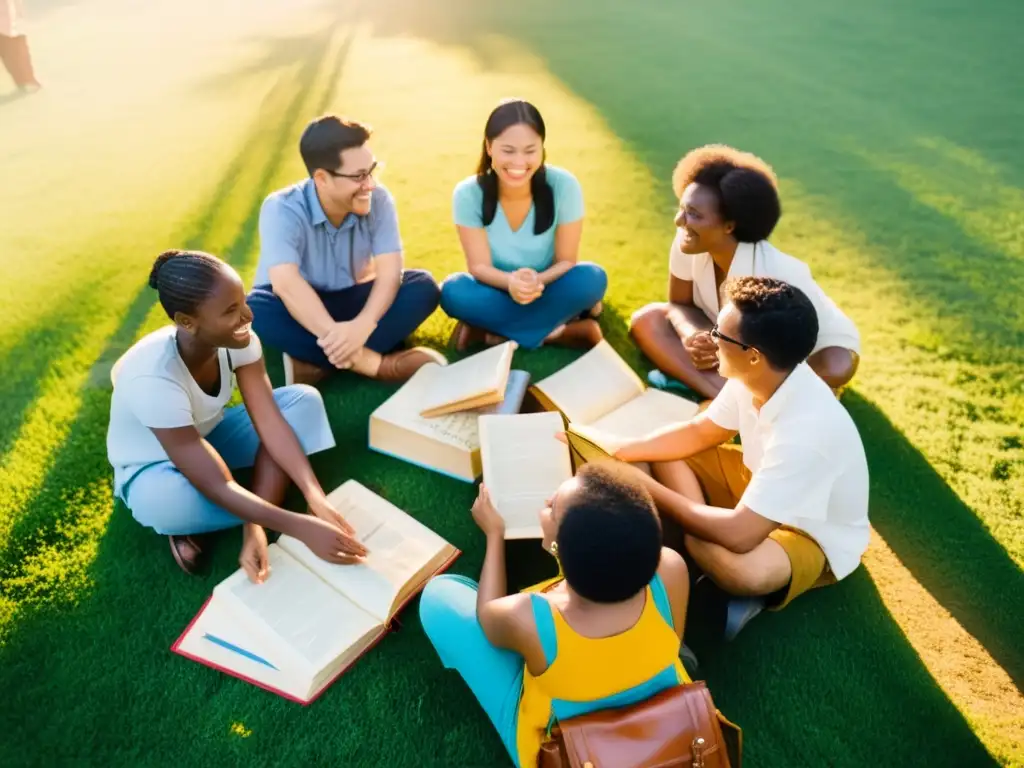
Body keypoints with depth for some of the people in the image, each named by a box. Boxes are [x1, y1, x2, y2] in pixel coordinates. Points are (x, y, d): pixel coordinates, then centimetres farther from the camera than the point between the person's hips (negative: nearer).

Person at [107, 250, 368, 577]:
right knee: (163, 500, -42)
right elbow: (217, 487, -38)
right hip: (154, 468, -6)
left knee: (303, 399, -16)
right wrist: (302, 528, -41)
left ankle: (254, 530, -22)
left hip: (208, 437, 6)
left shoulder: (237, 339, -22)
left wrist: (316, 497, -37)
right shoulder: (154, 377, -38)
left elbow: (270, 422, -24)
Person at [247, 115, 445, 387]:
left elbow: (389, 271, -23)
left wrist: (362, 326, -42)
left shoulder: (378, 199, -13)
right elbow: (285, 283, -36)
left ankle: (312, 366, -29)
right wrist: (333, 334, -48)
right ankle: (374, 362, -32)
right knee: (256, 312, -35)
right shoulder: (282, 209, -22)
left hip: (349, 302, 3)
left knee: (423, 287, -22)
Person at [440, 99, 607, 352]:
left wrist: (537, 281, -37)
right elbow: (479, 266, -17)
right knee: (453, 291, -30)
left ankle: (492, 330, -21)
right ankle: (556, 329, -23)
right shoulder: (468, 194, -19)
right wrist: (511, 282, -40)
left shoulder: (563, 186, -20)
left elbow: (566, 260, -15)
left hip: (548, 290, 0)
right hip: (498, 290, 0)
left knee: (592, 279, -30)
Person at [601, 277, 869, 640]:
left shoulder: (805, 429, -40)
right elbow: (699, 432, 1)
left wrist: (648, 489, -28)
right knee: (666, 456, -3)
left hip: (815, 535, -7)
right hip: (763, 486, 8)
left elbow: (740, 535, -39)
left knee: (737, 568, -40)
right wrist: (619, 450, -11)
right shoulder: (760, 375, -16)